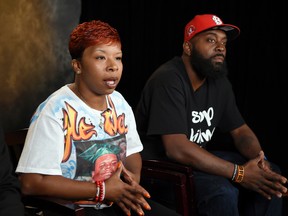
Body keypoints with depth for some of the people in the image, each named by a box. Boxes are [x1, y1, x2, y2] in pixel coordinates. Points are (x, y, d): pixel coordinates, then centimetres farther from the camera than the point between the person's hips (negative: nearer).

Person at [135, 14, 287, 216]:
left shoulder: (219, 82, 4)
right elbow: (177, 149, -31)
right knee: (224, 192, -31)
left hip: (197, 159, 9)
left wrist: (260, 160, -15)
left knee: (270, 174, -2)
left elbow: (241, 131, 9)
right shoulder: (168, 79, -23)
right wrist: (239, 173, -30)